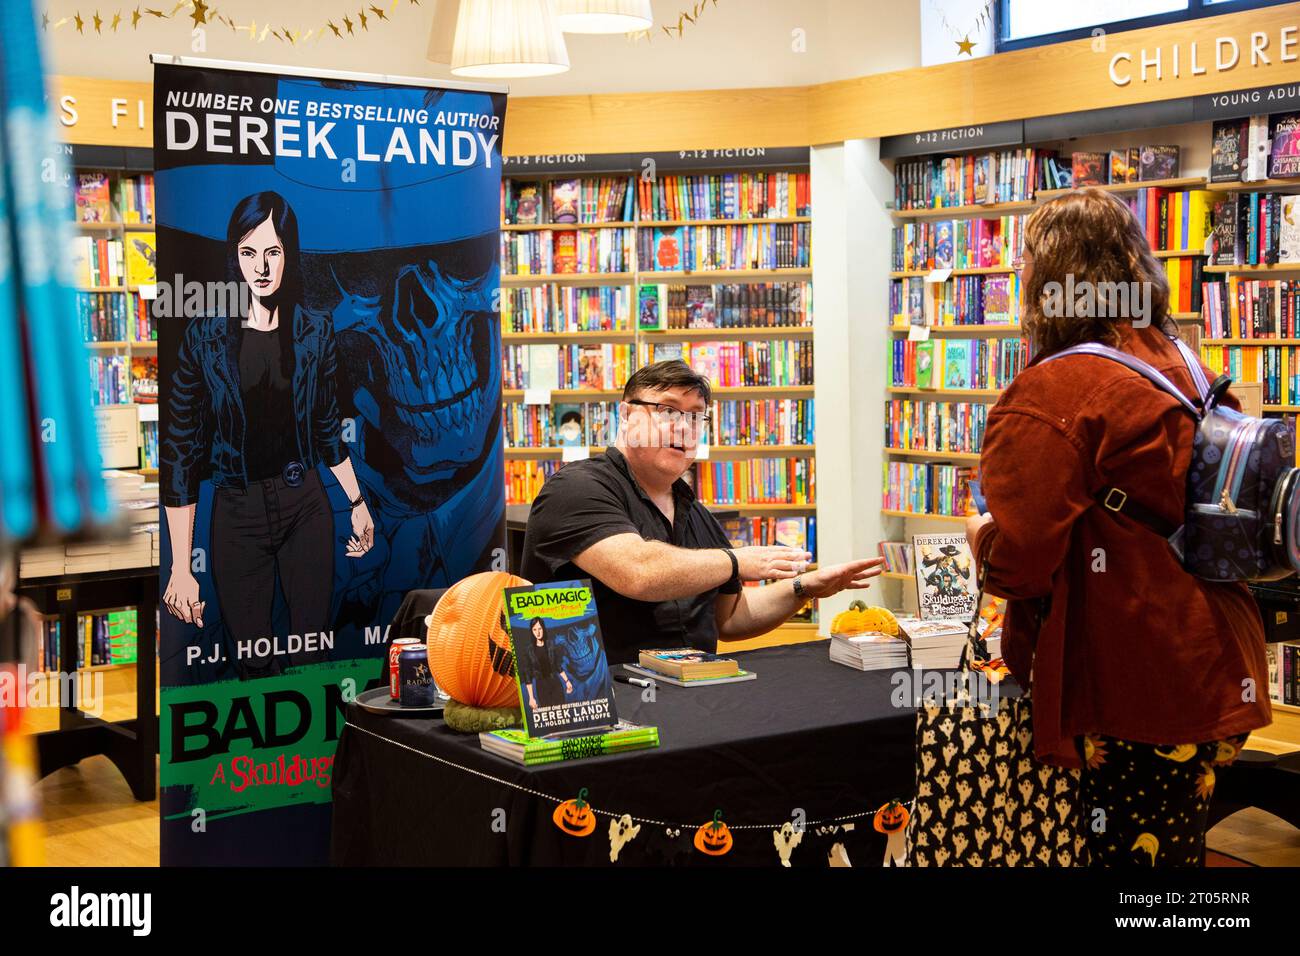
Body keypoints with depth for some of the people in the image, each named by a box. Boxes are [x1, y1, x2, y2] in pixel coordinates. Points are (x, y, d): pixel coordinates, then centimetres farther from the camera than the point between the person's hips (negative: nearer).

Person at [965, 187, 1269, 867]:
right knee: (1179, 843, 17)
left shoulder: (1047, 396, -16)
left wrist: (984, 537, 4)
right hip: (1214, 676, 8)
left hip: (1135, 699, -8)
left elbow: (1019, 566, -19)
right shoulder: (1189, 374, 7)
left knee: (1130, 850, 2)